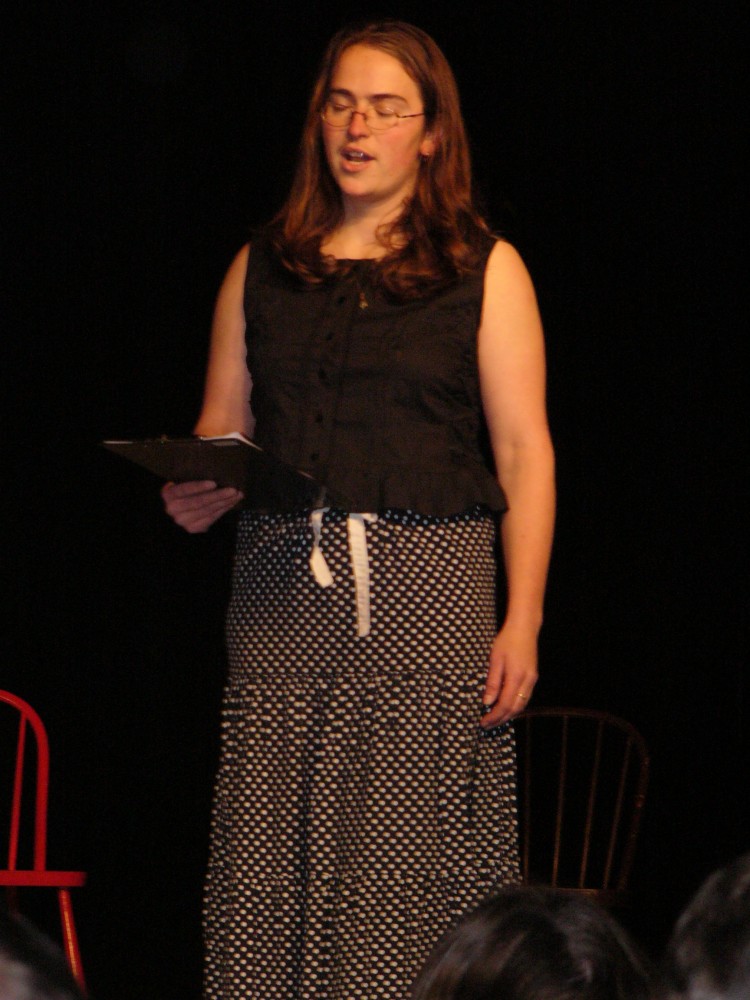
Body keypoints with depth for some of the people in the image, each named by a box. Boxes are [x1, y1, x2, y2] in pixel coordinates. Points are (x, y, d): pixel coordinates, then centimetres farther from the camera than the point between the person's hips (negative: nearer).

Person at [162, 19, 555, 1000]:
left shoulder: (484, 271, 8)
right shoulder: (262, 268, 16)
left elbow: (524, 451, 3)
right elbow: (219, 432, 18)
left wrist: (522, 620, -6)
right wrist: (194, 492, -6)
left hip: (427, 588, -3)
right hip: (283, 590, 3)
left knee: (409, 865, -8)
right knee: (271, 861, -4)